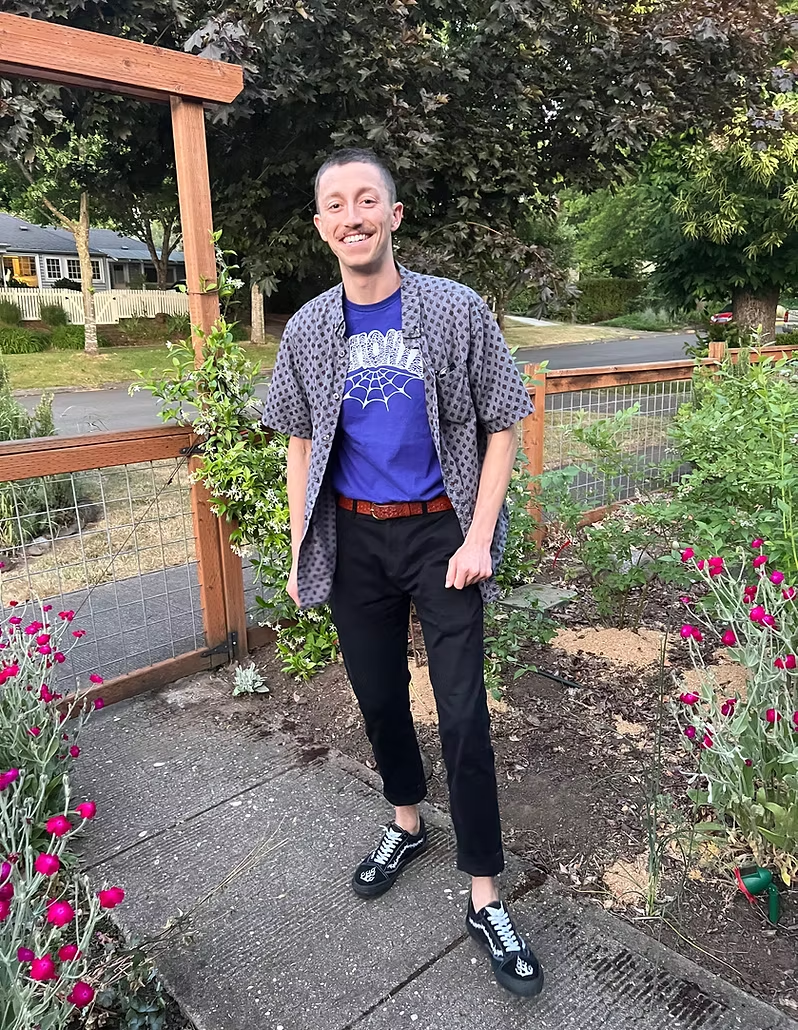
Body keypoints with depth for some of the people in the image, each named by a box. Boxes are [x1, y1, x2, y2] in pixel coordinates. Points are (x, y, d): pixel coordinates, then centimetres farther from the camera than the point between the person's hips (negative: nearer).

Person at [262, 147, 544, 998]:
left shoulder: (457, 310, -6)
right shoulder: (307, 330, 2)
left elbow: (500, 427, -4)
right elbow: (301, 445, 9)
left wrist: (478, 538, -12)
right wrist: (300, 551, 5)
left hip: (438, 532, -3)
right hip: (352, 539, 3)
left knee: (463, 713, 0)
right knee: (378, 696, 16)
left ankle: (484, 899, 17)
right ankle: (406, 824, 42)